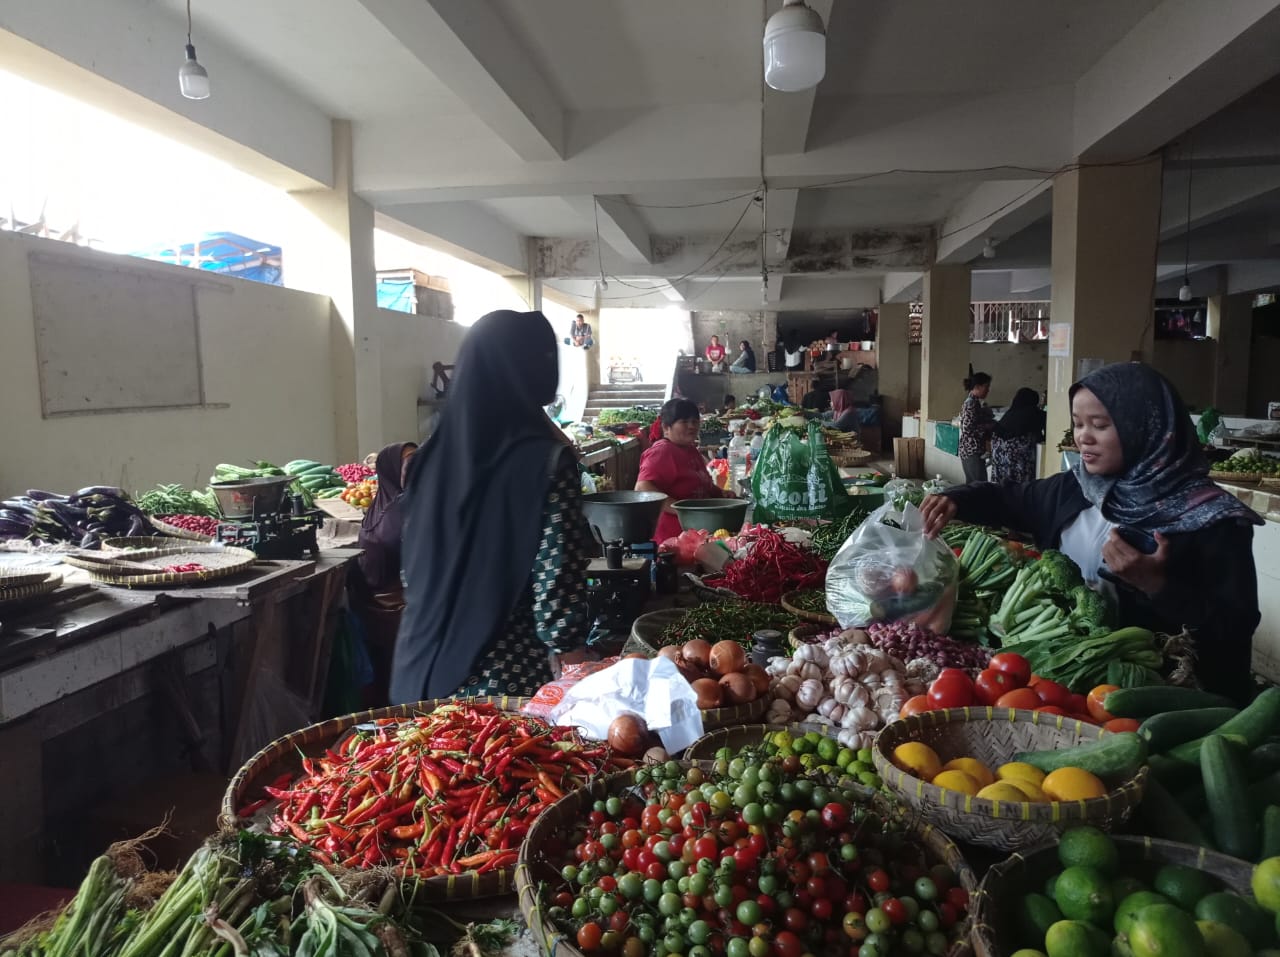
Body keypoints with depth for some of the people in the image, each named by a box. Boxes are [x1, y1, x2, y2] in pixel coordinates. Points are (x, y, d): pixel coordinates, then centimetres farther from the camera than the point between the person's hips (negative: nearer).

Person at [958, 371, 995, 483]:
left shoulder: (973, 401, 14)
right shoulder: (972, 403, -16)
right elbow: (967, 429, -22)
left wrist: (991, 423, 10)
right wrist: (988, 427, -13)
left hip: (969, 450, 10)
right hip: (972, 451, -10)